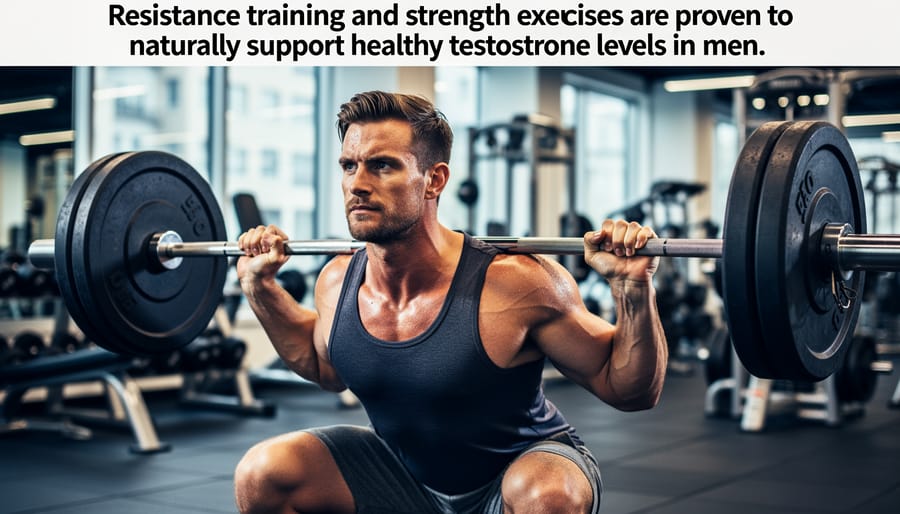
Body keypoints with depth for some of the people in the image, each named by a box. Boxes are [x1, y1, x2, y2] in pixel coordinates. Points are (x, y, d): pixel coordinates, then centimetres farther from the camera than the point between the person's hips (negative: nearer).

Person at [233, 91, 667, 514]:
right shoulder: (337, 283, -11)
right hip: (405, 476, 5)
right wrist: (259, 286, 5)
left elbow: (632, 392, -19)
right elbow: (325, 368, 13)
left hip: (522, 467, -5)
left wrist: (634, 287, -34)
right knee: (261, 473, -9)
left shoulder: (515, 284, -28)